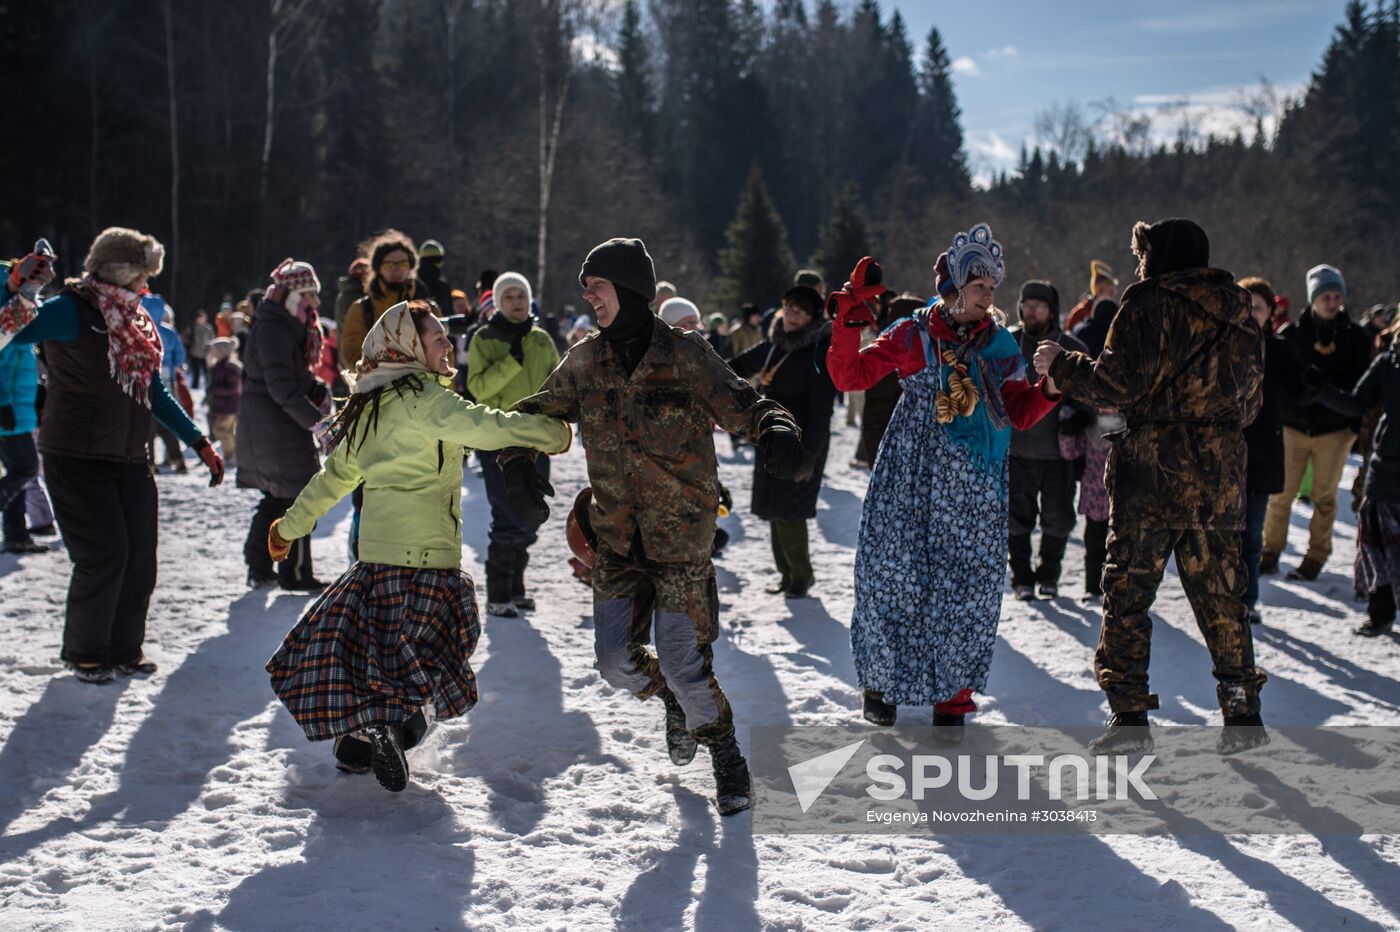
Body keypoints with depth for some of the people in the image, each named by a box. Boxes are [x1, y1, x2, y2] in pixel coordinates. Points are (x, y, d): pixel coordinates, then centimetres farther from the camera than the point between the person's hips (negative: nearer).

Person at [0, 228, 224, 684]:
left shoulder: (135, 318, 11)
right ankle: (85, 654, 12)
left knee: (139, 558, 6)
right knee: (103, 556, -7)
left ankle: (124, 650, 21)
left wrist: (198, 441, 17)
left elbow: (153, 390, 19)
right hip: (77, 461, -7)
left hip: (129, 459, 7)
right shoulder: (73, 311, -12)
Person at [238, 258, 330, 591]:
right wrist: (315, 420, -30)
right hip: (276, 426, -11)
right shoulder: (272, 330, -18)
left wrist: (317, 389, 2)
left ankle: (259, 568, 21)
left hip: (266, 426, 11)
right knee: (298, 496, -5)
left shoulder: (288, 327, 16)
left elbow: (295, 374, 23)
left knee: (276, 497, 15)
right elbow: (281, 386, -26)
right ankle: (295, 573, 1)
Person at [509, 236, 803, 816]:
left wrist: (774, 428, -32)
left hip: (681, 532, -4)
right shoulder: (584, 360, 5)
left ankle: (727, 756, 18)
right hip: (616, 536, 4)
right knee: (617, 664, 1)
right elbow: (540, 411, 16)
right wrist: (517, 453, -4)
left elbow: (739, 405, -9)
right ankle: (676, 699, 35)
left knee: (682, 665, -8)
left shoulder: (685, 355, -7)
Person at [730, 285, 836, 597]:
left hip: (800, 442, -7)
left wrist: (810, 454, -19)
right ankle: (787, 573, 21)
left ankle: (801, 575, 7)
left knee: (787, 511, -9)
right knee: (773, 508, 9)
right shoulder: (775, 345, 9)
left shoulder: (820, 351, -11)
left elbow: (820, 408, -15)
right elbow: (741, 366, 26)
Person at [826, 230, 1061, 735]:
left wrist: (1049, 388, -9)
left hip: (975, 490, 2)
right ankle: (881, 679, 17)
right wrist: (849, 318, -13)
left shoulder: (1000, 344, 8)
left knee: (968, 584, 0)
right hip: (912, 480, -2)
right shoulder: (912, 336, 1)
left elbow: (1018, 413, 10)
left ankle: (952, 691, 15)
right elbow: (849, 375, -2)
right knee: (894, 571, -1)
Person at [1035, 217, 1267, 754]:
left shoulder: (1150, 305, -8)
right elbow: (1250, 402, 15)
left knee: (1128, 588, 2)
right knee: (1219, 590, 12)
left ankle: (1130, 714, -2)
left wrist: (1061, 366, -2)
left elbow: (1117, 384, -16)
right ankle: (1243, 714, 12)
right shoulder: (1238, 316, 12)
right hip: (1220, 469, 6)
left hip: (1153, 468, -6)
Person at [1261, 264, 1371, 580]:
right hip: (1293, 426, 0)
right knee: (1281, 493, 0)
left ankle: (1316, 556, 15)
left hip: (1335, 429, 0)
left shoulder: (1356, 337, 2)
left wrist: (1356, 425, -2)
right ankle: (1271, 551, 13)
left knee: (1324, 496, 4)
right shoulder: (1292, 334, 1)